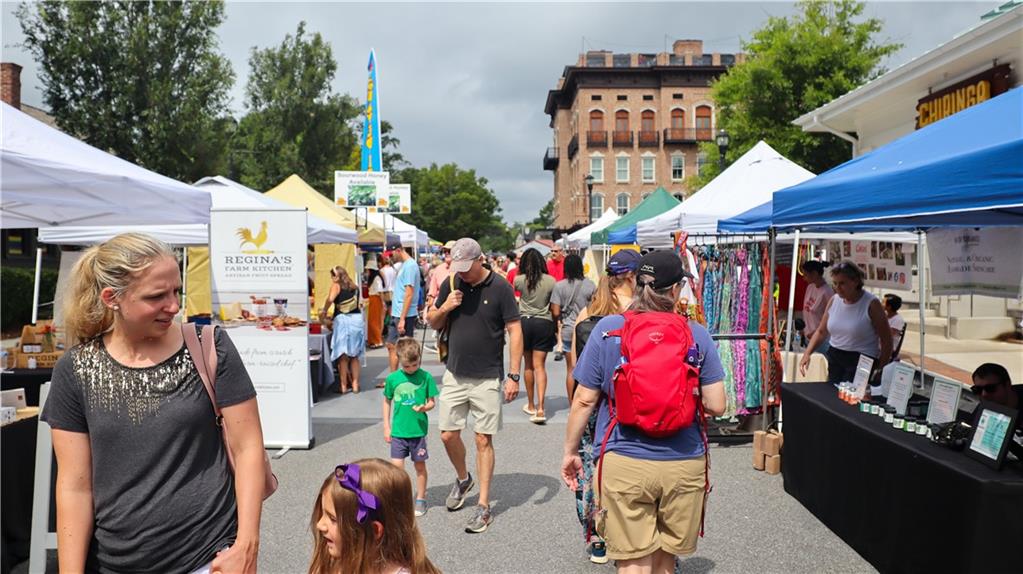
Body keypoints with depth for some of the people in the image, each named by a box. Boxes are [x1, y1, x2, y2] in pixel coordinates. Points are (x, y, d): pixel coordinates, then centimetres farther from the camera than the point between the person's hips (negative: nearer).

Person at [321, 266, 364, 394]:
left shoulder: (336, 285, 1)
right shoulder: (355, 287, 16)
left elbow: (330, 299, -18)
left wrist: (324, 311, -2)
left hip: (342, 320, -4)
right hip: (357, 319, 5)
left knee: (342, 356, 3)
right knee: (354, 356, 14)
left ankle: (343, 386, 7)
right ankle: (355, 384, 15)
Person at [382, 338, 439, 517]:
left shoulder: (425, 377, -6)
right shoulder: (393, 378, -2)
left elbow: (432, 401, 2)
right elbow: (387, 402, 10)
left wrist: (425, 407, -21)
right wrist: (386, 426, 8)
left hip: (418, 430, -1)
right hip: (398, 430, 1)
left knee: (419, 466, 10)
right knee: (397, 465, -4)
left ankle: (420, 499, 26)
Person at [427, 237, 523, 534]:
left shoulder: (500, 288, -9)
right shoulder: (451, 284, 4)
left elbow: (515, 331, -9)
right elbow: (433, 323, 13)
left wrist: (514, 376, -13)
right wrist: (444, 307, -10)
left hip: (487, 379, -4)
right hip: (454, 375, 4)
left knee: (483, 441, 1)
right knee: (448, 435, 8)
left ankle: (484, 506, 12)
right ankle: (462, 479, 37)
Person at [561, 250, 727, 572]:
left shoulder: (608, 328, -6)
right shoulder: (697, 334, -4)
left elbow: (584, 401, -4)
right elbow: (716, 405, -5)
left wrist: (570, 451, 8)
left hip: (625, 464, -1)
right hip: (684, 464, 2)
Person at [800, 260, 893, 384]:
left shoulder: (871, 304, -9)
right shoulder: (834, 300, 5)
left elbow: (886, 339, -6)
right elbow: (821, 331, 12)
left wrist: (880, 370, -8)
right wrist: (807, 353, -1)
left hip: (861, 360, -5)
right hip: (835, 358, 5)